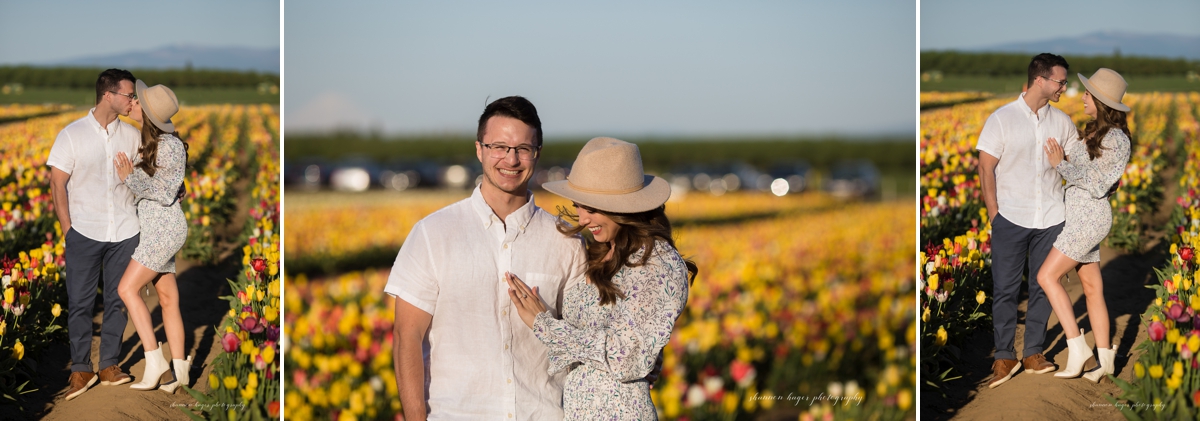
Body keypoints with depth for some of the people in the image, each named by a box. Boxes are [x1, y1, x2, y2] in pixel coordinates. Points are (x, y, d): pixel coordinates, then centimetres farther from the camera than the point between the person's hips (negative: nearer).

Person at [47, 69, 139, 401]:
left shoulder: (131, 135, 6)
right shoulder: (72, 135, -3)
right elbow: (57, 183, -2)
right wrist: (67, 230, -6)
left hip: (124, 233, 3)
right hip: (84, 233, -3)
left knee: (117, 301, 7)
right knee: (79, 302, 0)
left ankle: (109, 366, 17)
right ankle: (81, 370, 8)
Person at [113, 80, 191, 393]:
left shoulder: (170, 146, -18)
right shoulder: (146, 141, 7)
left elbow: (165, 193, -19)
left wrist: (130, 178, -27)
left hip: (165, 228, -9)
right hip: (152, 229, 9)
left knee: (127, 289, -14)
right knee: (168, 300, 8)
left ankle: (154, 359, -11)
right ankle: (179, 371, 10)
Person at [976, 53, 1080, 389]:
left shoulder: (1061, 121, 6)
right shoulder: (1002, 119, -4)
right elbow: (986, 167, -3)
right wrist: (993, 213, -8)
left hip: (1051, 219, 3)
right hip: (1011, 219, -3)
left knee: (1043, 287, 7)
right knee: (1005, 289, -1)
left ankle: (1033, 353, 16)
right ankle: (1004, 358, 6)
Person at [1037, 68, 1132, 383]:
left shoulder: (1116, 140, -17)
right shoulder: (1095, 132, 11)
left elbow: (1091, 182, -16)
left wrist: (1060, 164, -14)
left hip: (1090, 217, -9)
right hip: (1079, 217, 9)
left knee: (1047, 277, -12)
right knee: (1092, 287, 10)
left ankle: (1077, 347, -9)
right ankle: (1104, 360, 15)